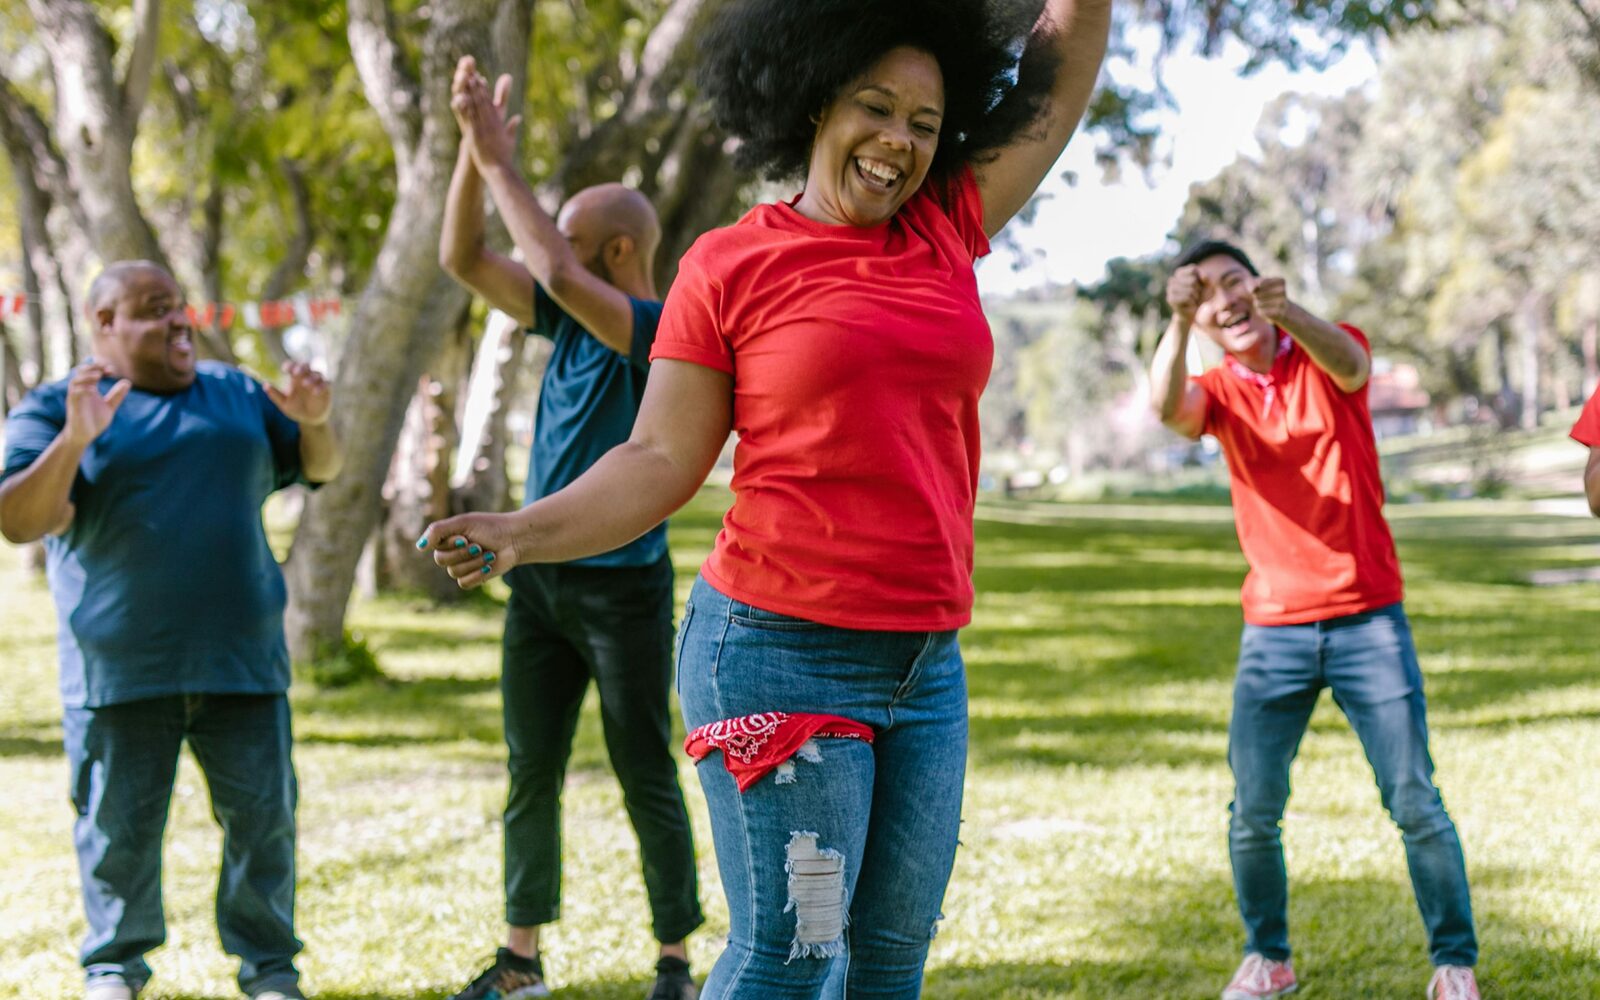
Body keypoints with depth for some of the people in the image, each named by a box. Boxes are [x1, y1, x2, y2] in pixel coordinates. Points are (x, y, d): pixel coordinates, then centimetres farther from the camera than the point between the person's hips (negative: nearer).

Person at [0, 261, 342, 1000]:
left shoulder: (236, 394, 15)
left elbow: (319, 468, 18)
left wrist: (314, 422, -5)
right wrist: (74, 439, -25)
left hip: (240, 657, 3)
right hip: (118, 668, -3)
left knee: (262, 815, 2)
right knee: (118, 827, 4)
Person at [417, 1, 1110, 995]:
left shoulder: (946, 231, 9)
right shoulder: (730, 267, -2)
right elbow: (662, 460, -2)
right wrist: (523, 532, -15)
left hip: (928, 662, 5)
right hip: (784, 652, -5)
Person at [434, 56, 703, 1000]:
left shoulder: (665, 328, -13)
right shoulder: (571, 316, 8)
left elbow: (560, 274, -28)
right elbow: (464, 258, 7)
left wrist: (502, 165, -21)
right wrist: (473, 151, -5)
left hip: (626, 586, -7)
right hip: (540, 579, 7)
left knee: (648, 781, 1)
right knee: (531, 778, 9)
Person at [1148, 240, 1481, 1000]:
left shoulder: (1329, 351, 1)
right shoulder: (1219, 392, 4)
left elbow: (1348, 367, -25)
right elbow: (1168, 408, -20)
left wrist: (1289, 313, -47)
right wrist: (1177, 323, -40)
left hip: (1368, 617, -2)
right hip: (1273, 628, 2)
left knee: (1415, 802, -2)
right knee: (1253, 813, -2)